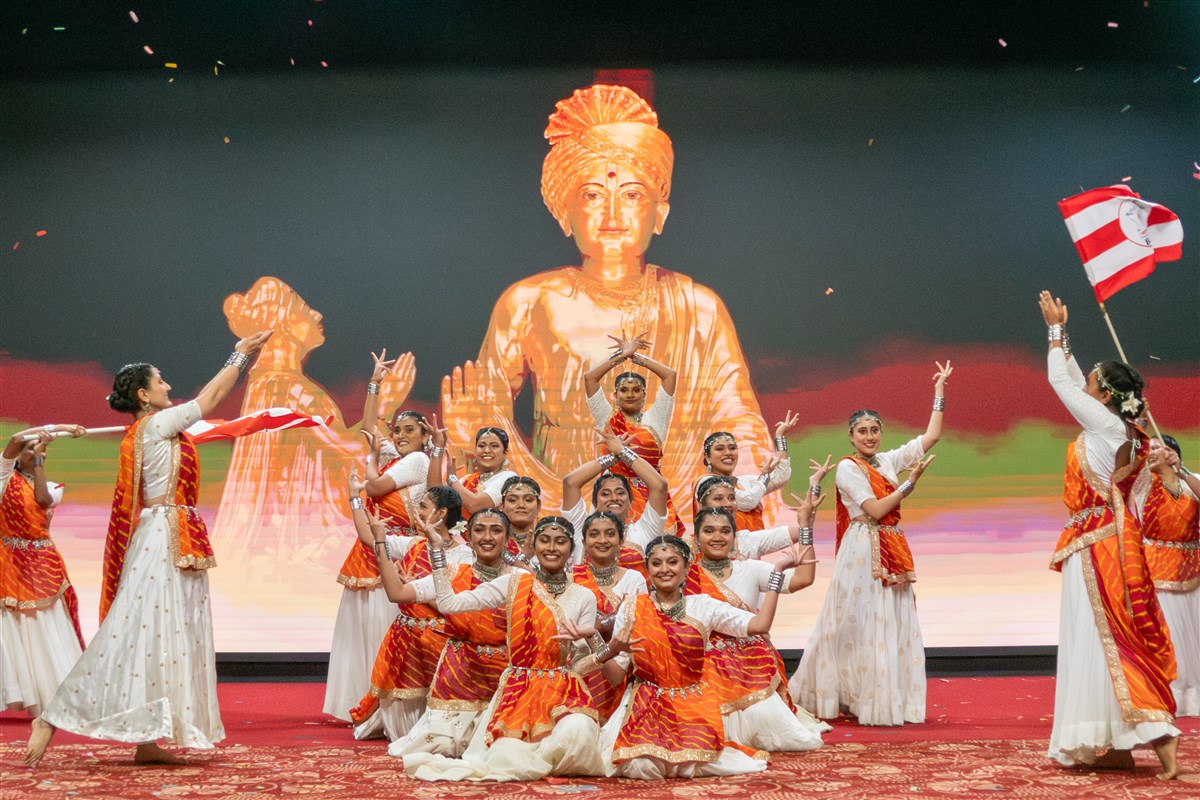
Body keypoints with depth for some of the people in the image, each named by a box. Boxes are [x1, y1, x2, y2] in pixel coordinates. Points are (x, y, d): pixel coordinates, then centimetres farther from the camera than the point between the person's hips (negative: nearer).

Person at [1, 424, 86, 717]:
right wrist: (55, 428, -11)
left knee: (47, 633, -2)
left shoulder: (52, 487, 11)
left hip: (43, 564, 2)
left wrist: (38, 460, -7)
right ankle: (32, 706, -2)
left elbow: (42, 498, -13)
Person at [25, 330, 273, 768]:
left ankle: (146, 741, 9)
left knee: (165, 638, 8)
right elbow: (210, 398, -2)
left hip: (171, 541, 10)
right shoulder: (156, 424, -9)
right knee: (135, 633, -10)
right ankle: (53, 717, -7)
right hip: (162, 538, -10)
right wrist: (239, 355, 8)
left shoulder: (152, 429, 15)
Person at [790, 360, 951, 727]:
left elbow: (930, 437, 12)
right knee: (859, 625, -3)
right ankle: (860, 698, 4)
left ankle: (888, 698, 14)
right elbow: (876, 509, -14)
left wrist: (939, 393, 11)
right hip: (864, 553, -7)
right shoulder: (848, 467, -7)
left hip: (892, 552, 7)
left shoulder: (889, 461, 11)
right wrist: (910, 483, -10)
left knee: (893, 624, 7)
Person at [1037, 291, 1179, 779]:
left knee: (1102, 636, -9)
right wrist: (1061, 334, 27)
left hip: (1098, 542, -9)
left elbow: (1061, 381, -3)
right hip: (1102, 541, 9)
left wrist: (1055, 330, 8)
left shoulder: (1105, 424, -11)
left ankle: (1157, 731, -13)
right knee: (1103, 638, 9)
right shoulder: (1116, 427, 11)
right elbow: (1072, 381, 23)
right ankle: (1115, 745, 10)